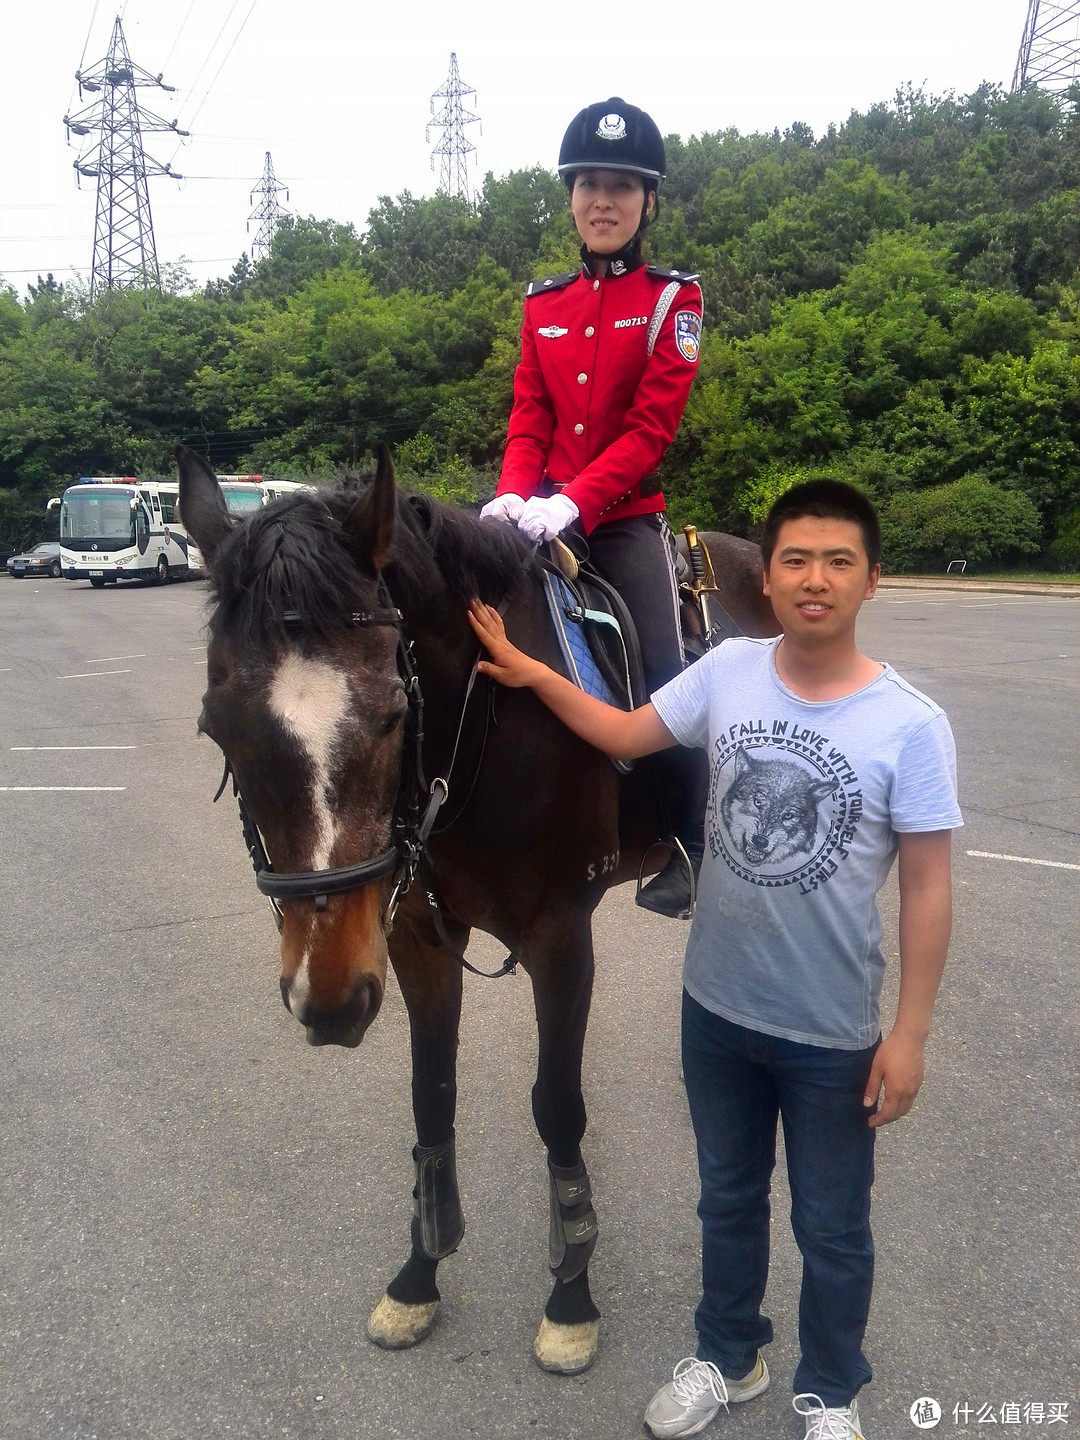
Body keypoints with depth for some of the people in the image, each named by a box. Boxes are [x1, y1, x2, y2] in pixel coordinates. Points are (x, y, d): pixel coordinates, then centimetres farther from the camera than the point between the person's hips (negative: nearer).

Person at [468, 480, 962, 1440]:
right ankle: (727, 1359, 50)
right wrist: (531, 674, 0)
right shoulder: (729, 671, -8)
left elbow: (927, 890, -13)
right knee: (729, 1198, 25)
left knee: (832, 1228, 19)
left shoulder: (911, 724, -18)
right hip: (716, 1007, 3)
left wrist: (909, 1035, -11)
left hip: (831, 1033, -3)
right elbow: (628, 735, 7)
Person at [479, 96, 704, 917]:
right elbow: (528, 417, 7)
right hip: (541, 520, 4)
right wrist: (513, 494, -14)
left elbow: (652, 427, -11)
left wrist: (572, 503, -23)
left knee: (664, 685, -7)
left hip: (627, 522, -4)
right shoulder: (543, 304, 14)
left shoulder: (673, 299, 1)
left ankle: (689, 850, 9)